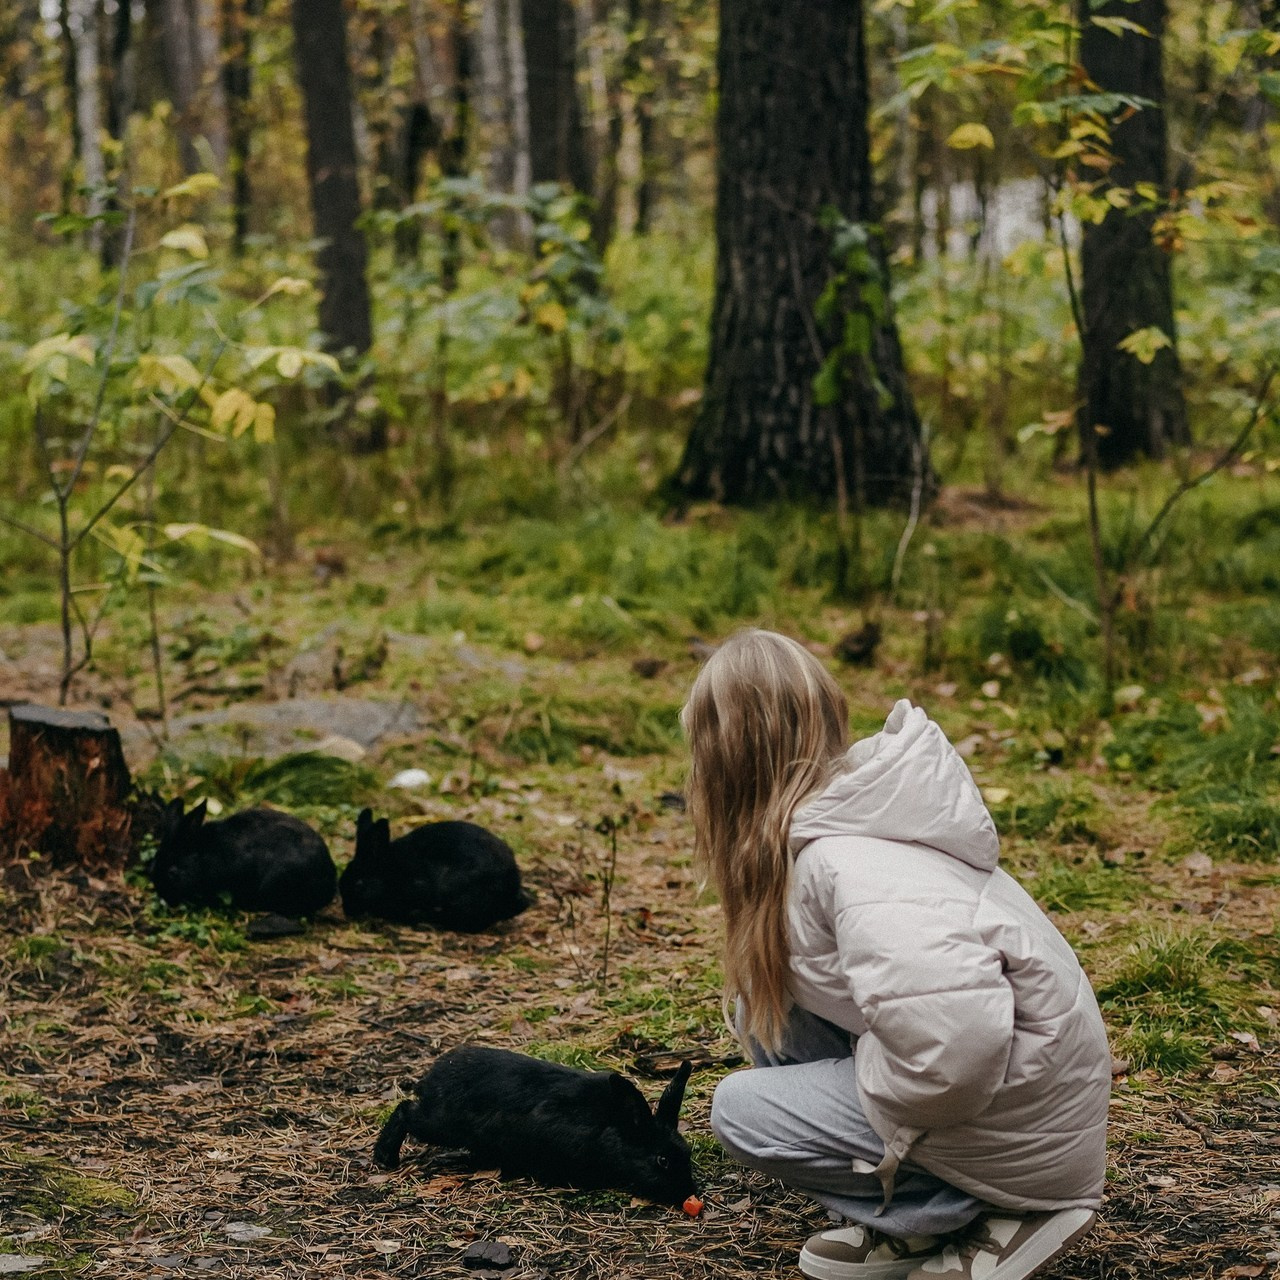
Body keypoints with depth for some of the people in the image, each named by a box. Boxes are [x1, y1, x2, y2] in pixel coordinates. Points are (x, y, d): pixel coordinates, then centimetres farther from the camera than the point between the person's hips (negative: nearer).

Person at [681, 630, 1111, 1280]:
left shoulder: (838, 858, -26)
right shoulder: (849, 807, 3)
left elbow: (955, 1030, -37)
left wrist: (885, 1104, -20)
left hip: (1020, 1123, -9)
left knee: (741, 1109, -7)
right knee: (760, 999, 7)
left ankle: (983, 1217, -3)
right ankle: (903, 1226, 9)